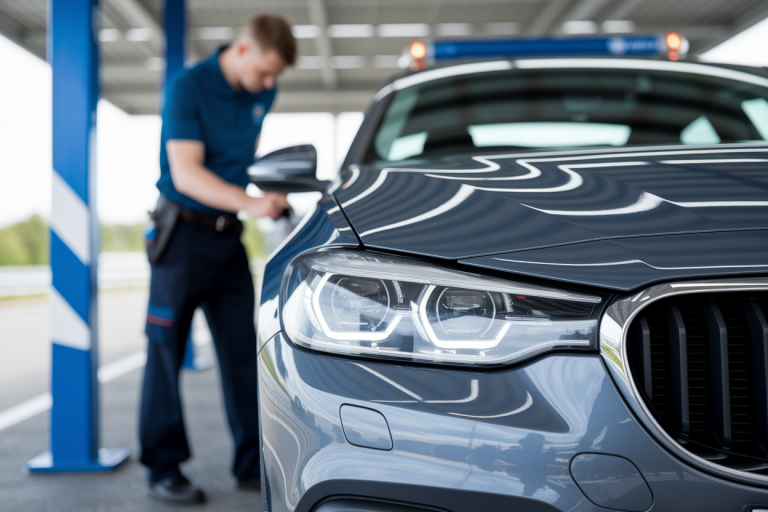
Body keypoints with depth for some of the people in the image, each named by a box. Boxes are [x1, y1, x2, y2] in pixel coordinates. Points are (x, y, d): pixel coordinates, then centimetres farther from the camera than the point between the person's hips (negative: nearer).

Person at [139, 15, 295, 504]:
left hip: (229, 235, 6)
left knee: (243, 352, 5)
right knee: (167, 351, 0)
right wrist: (252, 202, -33)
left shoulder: (262, 92, 5)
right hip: (184, 231, -5)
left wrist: (274, 193, 16)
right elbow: (186, 173, -22)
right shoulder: (189, 88, -14)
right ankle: (164, 467, 11)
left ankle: (254, 463, 13)